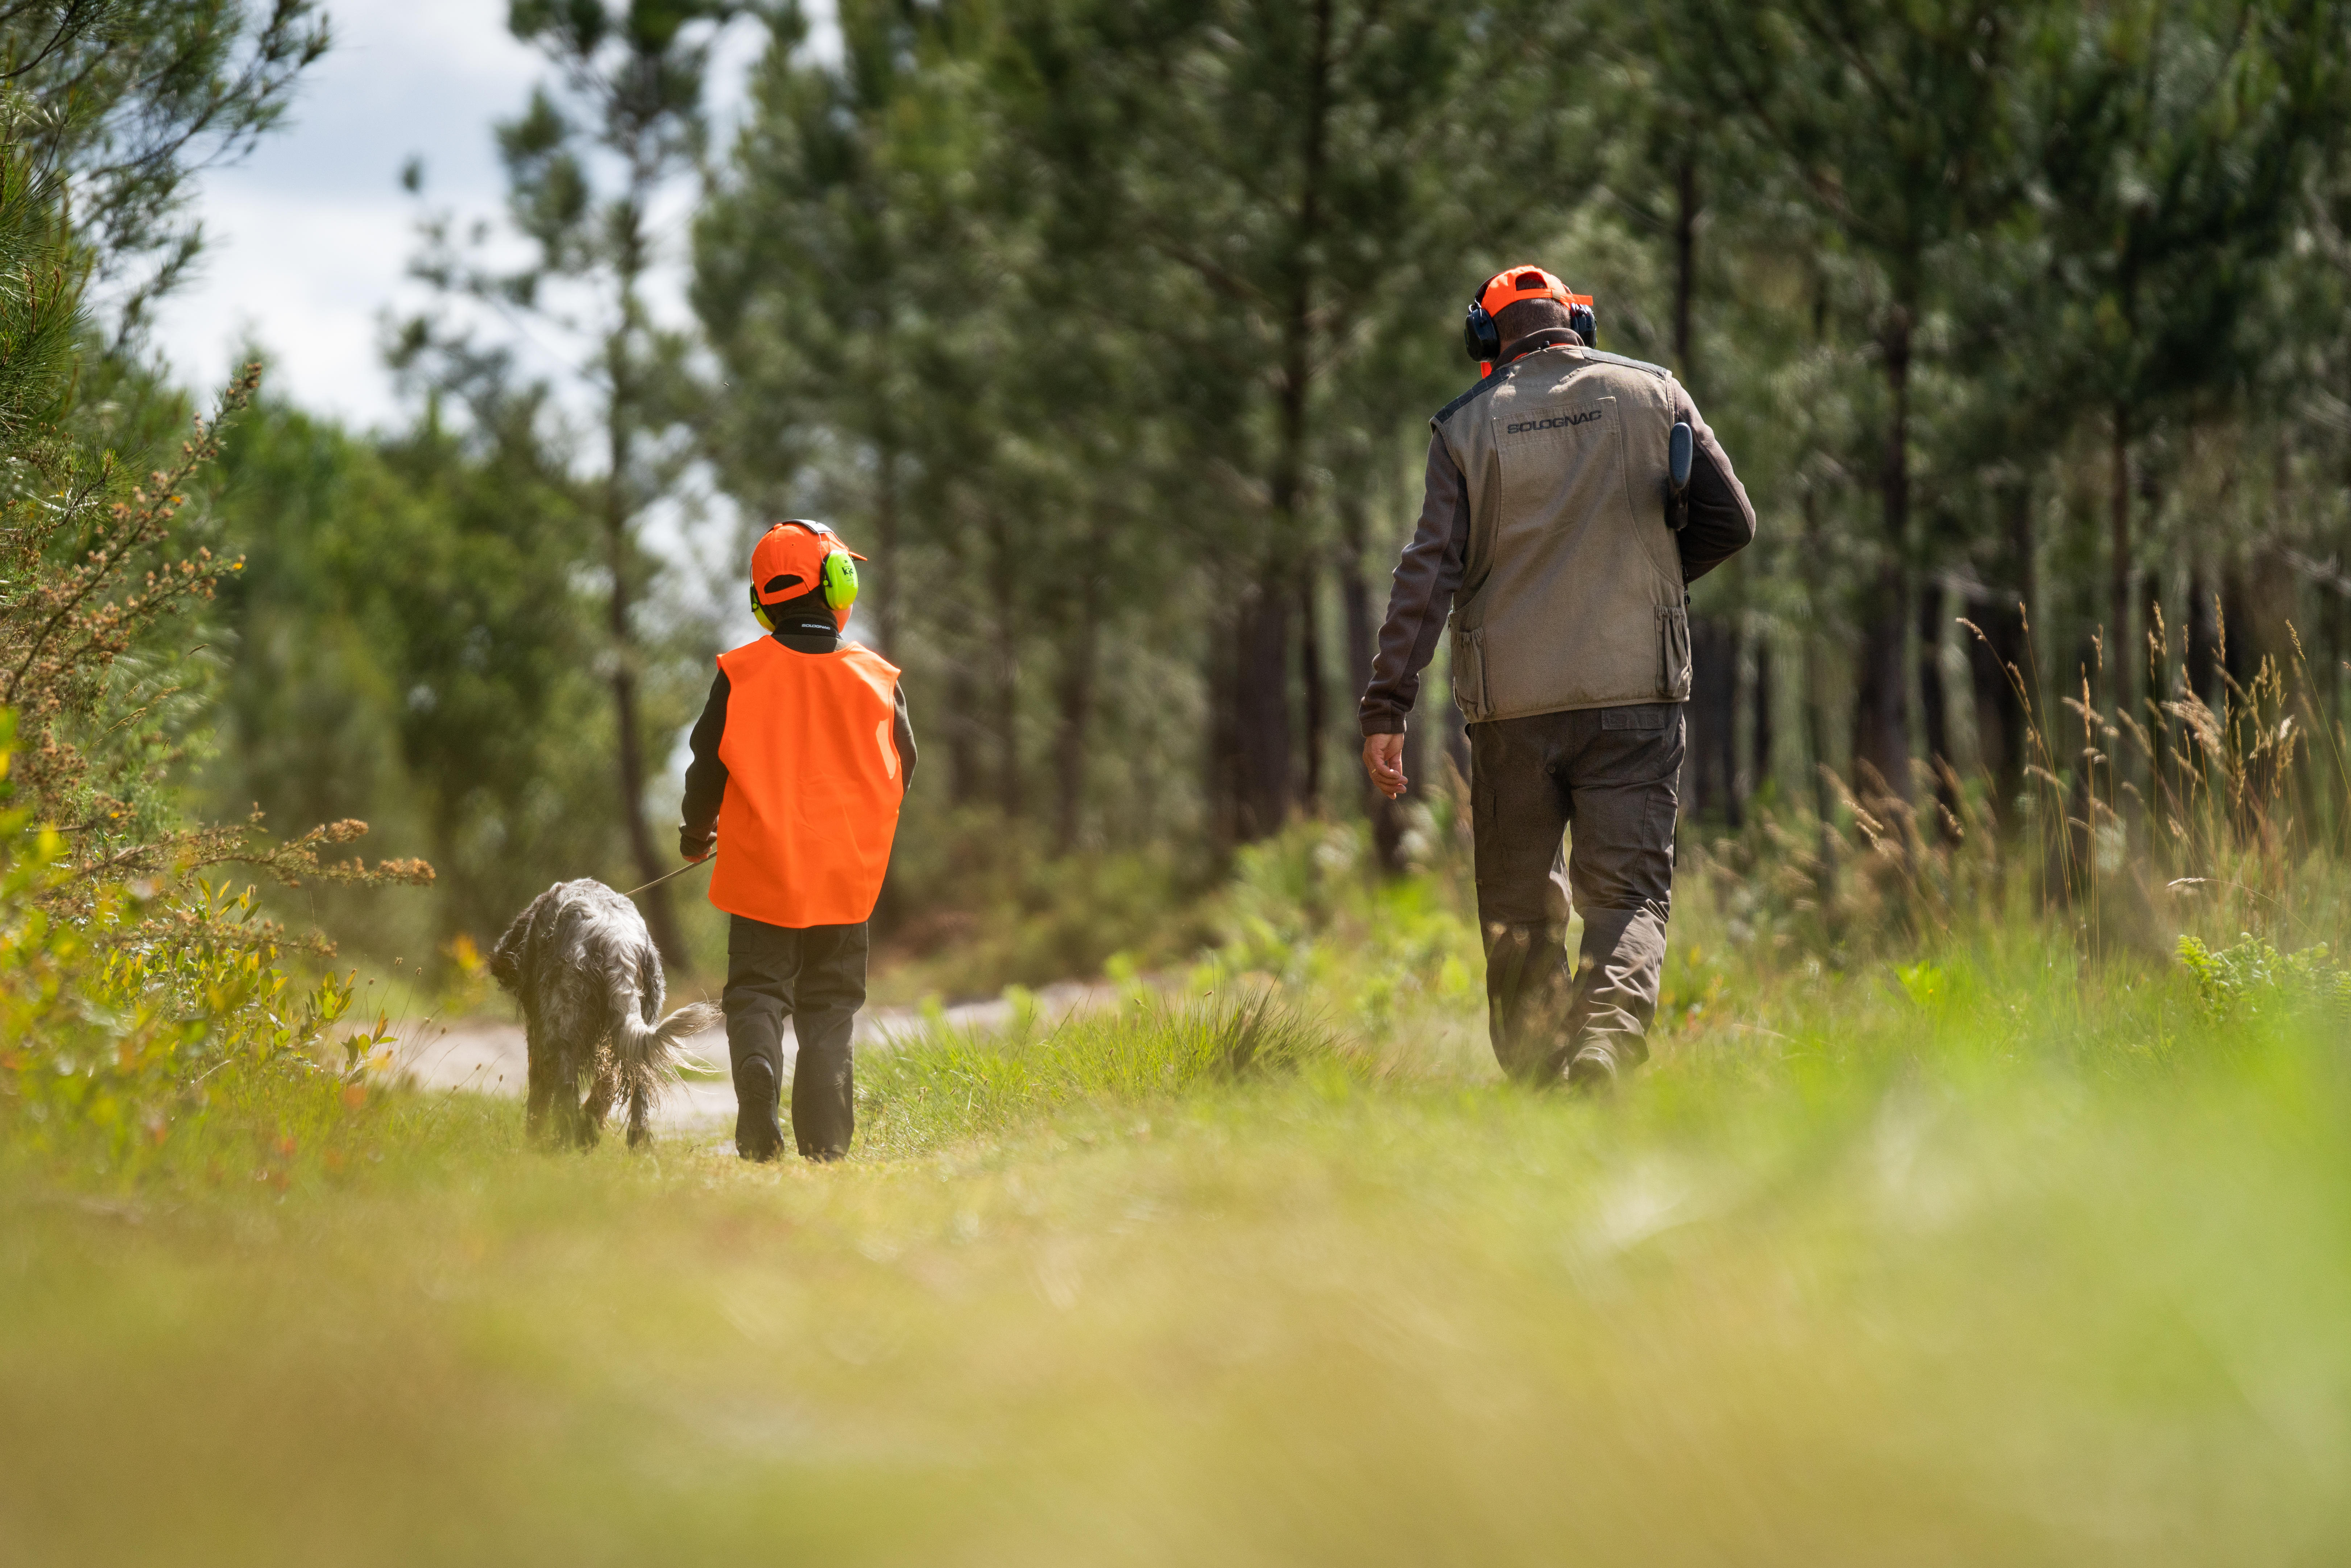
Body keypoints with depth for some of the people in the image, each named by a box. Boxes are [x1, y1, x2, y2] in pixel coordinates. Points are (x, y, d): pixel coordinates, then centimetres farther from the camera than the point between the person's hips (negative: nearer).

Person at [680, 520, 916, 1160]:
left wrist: (697, 833, 19)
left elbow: (709, 765, -1)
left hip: (762, 867, -1)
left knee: (757, 989, 8)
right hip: (846, 872, 1)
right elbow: (902, 770, 8)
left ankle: (757, 1061, -23)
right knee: (830, 1003, 9)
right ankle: (825, 1140, 2)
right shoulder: (876, 677, -2)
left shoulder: (741, 674, -6)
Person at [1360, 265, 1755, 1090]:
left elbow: (1428, 572, -4)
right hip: (1635, 687, 0)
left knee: (1519, 907, 11)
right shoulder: (1653, 394, 5)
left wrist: (1386, 708, -6)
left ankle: (1534, 1083, 12)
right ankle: (1606, 1044, -27)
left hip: (1513, 698, 1)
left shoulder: (1467, 425, 4)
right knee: (1628, 891, -2)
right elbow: (1729, 521, 4)